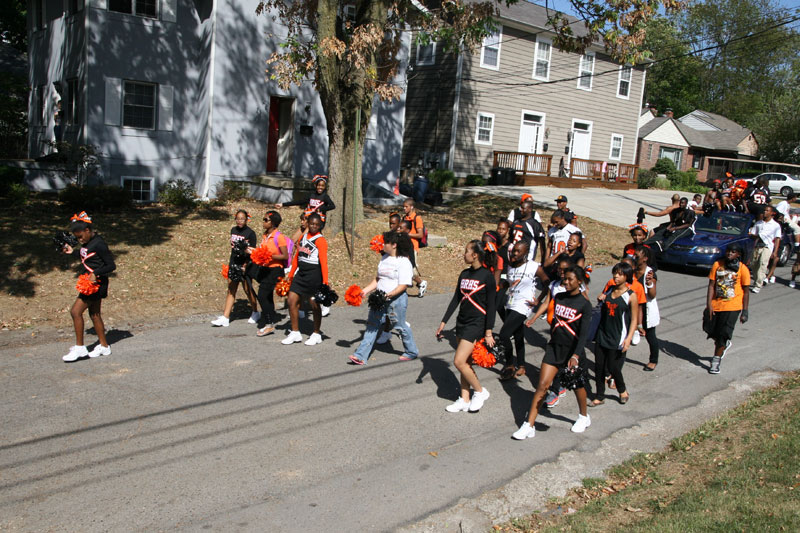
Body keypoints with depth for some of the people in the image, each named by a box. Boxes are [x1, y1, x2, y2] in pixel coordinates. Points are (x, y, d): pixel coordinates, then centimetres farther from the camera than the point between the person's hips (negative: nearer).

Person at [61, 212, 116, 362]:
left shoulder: (99, 244, -18)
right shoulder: (87, 243, 9)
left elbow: (111, 265, -18)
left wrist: (95, 274, -26)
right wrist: (73, 251, 13)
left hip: (97, 283, -10)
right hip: (90, 282, 10)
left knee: (75, 311, -11)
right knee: (94, 314, 15)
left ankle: (80, 348, -3)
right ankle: (104, 346, 25)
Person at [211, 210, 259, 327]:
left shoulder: (250, 233, -10)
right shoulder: (233, 230, 9)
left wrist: (245, 265, -20)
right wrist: (230, 262, 18)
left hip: (245, 265, -6)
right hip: (233, 263, 6)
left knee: (248, 289, 4)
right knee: (231, 290, 4)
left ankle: (255, 313, 24)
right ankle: (225, 318, 3)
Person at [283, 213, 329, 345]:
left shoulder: (320, 240, -9)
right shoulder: (303, 236, 11)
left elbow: (323, 262, -16)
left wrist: (325, 281, -22)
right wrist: (291, 274, 16)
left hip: (314, 275, -7)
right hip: (301, 273, 7)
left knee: (315, 305, 3)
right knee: (292, 301, 4)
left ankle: (316, 335, 17)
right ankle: (295, 333, 16)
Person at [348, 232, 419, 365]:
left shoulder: (404, 262, -14)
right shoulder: (384, 258, 11)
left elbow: (403, 285, -19)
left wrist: (388, 295, -29)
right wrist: (366, 290, 7)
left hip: (396, 299, -7)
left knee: (400, 326, 7)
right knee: (372, 325, 4)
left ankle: (412, 352, 30)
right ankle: (361, 356, 4)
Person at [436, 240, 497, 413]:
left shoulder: (487, 276, -12)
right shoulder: (464, 274, 9)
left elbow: (491, 306, -11)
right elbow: (456, 299, 13)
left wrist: (488, 333, -13)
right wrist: (443, 322, 12)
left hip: (476, 323, -7)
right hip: (462, 321, 7)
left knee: (459, 361, -11)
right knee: (466, 363, 11)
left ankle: (480, 392, 8)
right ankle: (465, 400, 19)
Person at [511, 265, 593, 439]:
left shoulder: (584, 305, -11)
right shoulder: (558, 298, 4)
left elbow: (584, 333, -19)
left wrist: (576, 355, -31)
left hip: (572, 351, -4)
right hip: (554, 347, 4)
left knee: (576, 384, 15)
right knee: (542, 385, -4)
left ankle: (584, 417, 43)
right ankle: (529, 426, -3)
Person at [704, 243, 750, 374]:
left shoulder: (743, 269, -6)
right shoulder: (717, 265, -1)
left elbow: (745, 292, -1)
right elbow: (711, 286, -2)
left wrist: (744, 311, -3)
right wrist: (709, 304, -9)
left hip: (732, 307, -3)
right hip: (715, 305, 3)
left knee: (722, 334, -3)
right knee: (710, 329, 8)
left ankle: (716, 361, 11)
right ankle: (724, 345, 40)